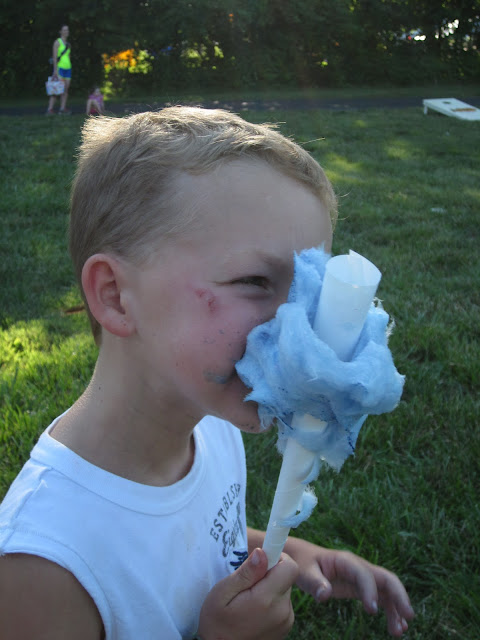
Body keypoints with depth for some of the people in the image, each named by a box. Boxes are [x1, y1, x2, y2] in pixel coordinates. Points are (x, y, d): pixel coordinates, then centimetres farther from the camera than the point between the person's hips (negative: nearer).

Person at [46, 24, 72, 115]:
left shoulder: (68, 44, 18)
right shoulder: (57, 42, -4)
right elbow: (55, 57, -10)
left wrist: (70, 71, 18)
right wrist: (55, 70, -18)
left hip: (68, 68, 7)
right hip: (59, 68, -7)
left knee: (66, 90, 1)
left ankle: (62, 109, 3)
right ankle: (50, 109, -15)